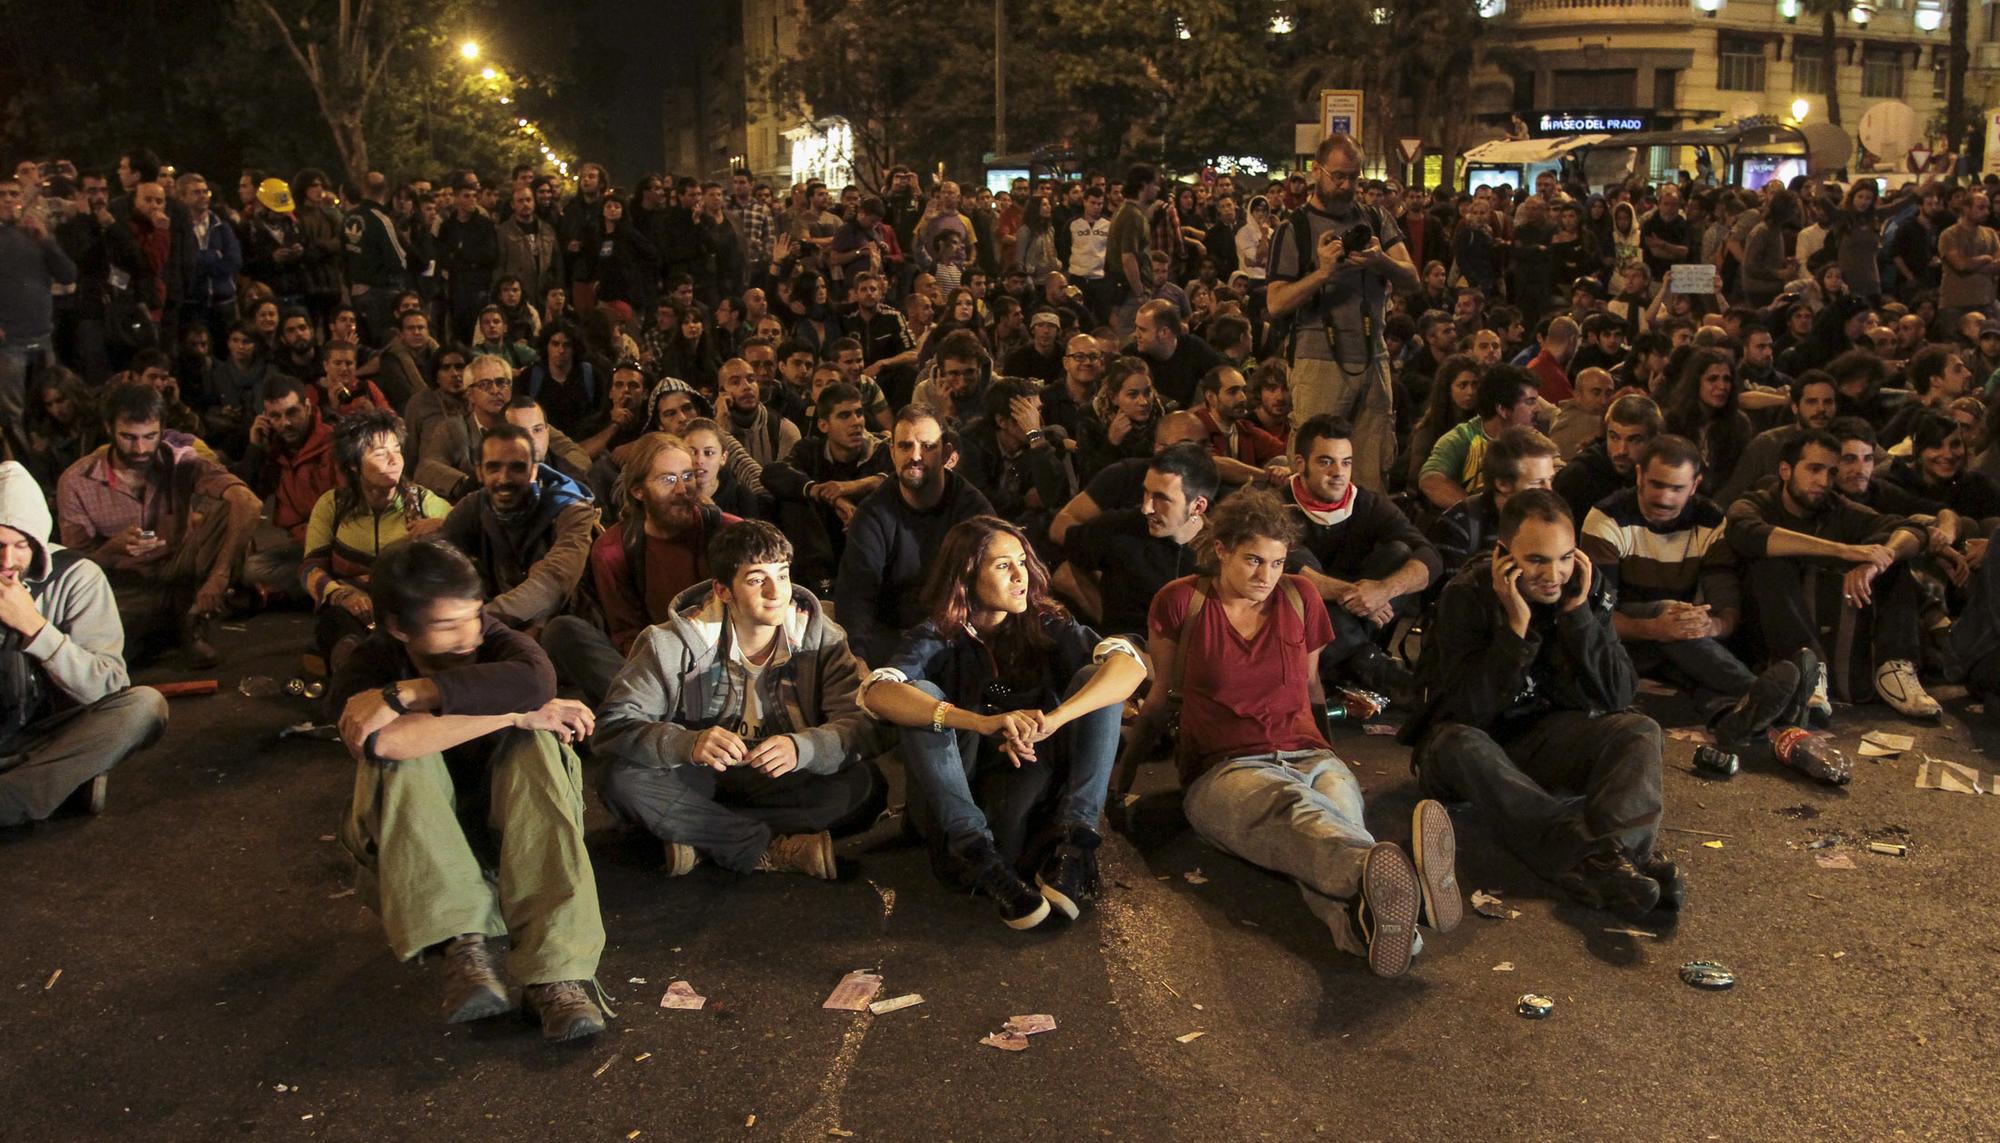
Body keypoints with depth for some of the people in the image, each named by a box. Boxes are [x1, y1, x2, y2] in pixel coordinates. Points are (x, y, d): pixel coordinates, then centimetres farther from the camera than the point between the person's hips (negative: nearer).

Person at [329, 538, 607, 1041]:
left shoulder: (492, 638, -10)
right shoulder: (369, 668, -13)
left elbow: (535, 679, -36)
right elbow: (380, 740, -38)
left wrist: (405, 694, -35)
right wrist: (515, 715, -35)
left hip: (514, 826, 2)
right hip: (412, 844, -1)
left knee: (536, 741, -28)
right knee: (404, 752, -29)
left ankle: (556, 973, -41)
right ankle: (462, 944, -40)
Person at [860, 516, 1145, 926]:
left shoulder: (1046, 625, -5)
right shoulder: (937, 636, -9)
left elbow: (1129, 663, -22)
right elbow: (877, 693, -31)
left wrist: (1054, 719, -41)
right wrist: (983, 723, -46)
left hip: (1032, 776, 1)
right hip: (957, 787, -1)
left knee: (1097, 676, -18)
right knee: (920, 692, -26)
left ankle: (1075, 842, -29)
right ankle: (978, 853, -35)